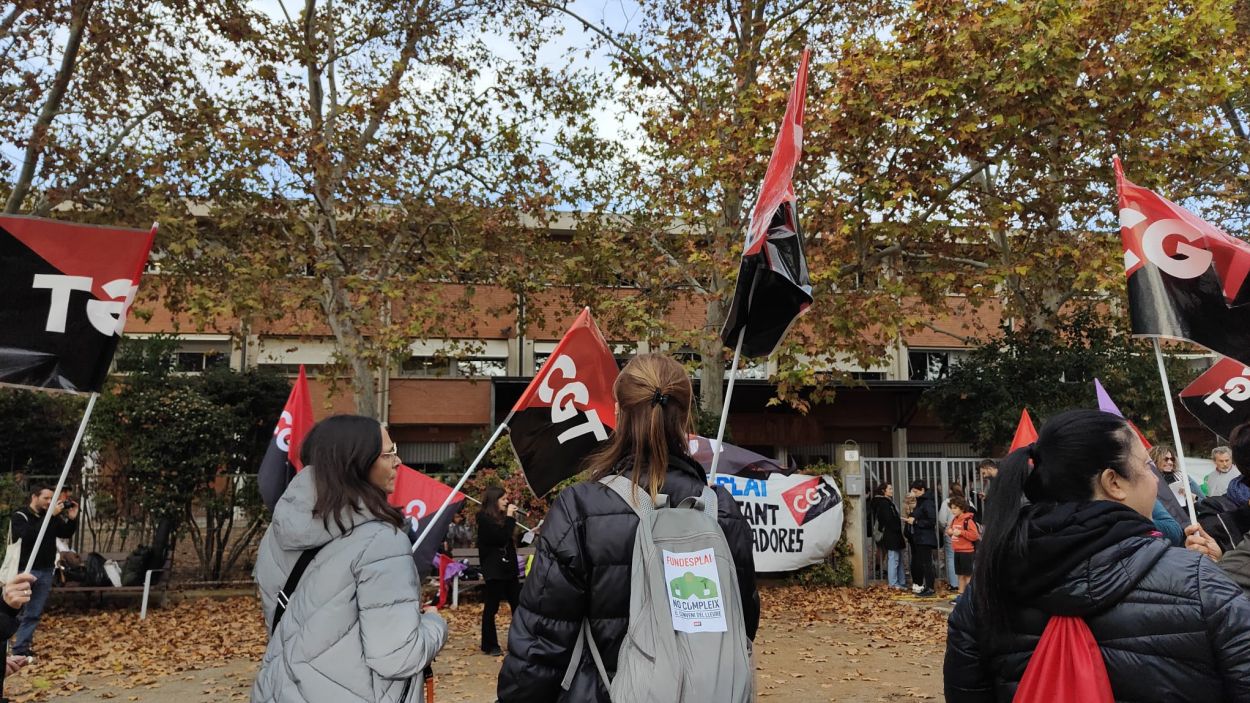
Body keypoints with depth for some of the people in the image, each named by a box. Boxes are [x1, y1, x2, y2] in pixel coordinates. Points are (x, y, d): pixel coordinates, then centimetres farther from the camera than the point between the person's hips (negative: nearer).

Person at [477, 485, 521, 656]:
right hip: (494, 569, -8)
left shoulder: (501, 517, 13)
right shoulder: (484, 518, -10)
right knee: (491, 607, -1)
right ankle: (489, 645, 8)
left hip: (508, 568, 8)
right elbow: (501, 536, -21)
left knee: (517, 604, 7)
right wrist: (510, 517, -14)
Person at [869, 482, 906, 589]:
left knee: (899, 559, 13)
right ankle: (893, 583, -2)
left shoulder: (888, 501, 18)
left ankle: (901, 582, 18)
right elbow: (889, 519, -19)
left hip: (894, 535, 10)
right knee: (893, 559, -6)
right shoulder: (884, 502, -13)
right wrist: (897, 529, -13)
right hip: (891, 535, -10)